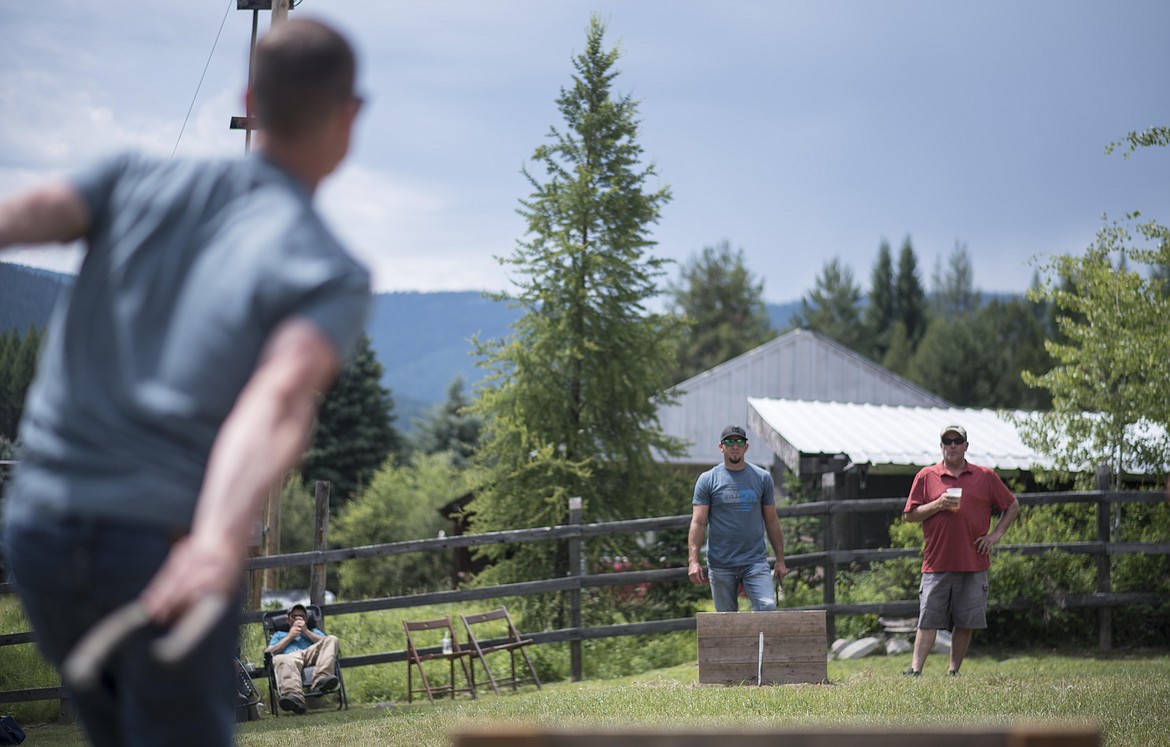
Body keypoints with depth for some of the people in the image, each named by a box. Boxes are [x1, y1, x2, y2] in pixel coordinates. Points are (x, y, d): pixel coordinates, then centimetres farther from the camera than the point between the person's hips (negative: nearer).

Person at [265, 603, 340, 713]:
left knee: (331, 639, -27)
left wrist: (307, 632, 13)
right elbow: (267, 653, 21)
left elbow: (325, 643, 19)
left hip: (311, 655, 2)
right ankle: (294, 696, -71)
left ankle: (321, 679, -51)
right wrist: (289, 637, 17)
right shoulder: (279, 635, 42)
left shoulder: (314, 632, 42)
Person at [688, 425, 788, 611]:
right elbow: (698, 522, -2)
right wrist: (693, 560, -13)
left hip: (756, 561, 1)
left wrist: (780, 560, 8)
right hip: (720, 565, -1)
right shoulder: (708, 480, 3)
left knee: (767, 607, -19)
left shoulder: (762, 478, 8)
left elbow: (771, 521, 12)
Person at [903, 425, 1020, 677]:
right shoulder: (926, 476, 7)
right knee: (928, 620, -6)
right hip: (936, 563, -1)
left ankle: (954, 672, 13)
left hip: (973, 563, 1)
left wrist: (995, 535, 4)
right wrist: (937, 505, -10)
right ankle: (915, 670, -10)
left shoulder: (986, 476, 8)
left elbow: (1012, 506, 16)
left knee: (965, 622, 4)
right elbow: (910, 514, 6)